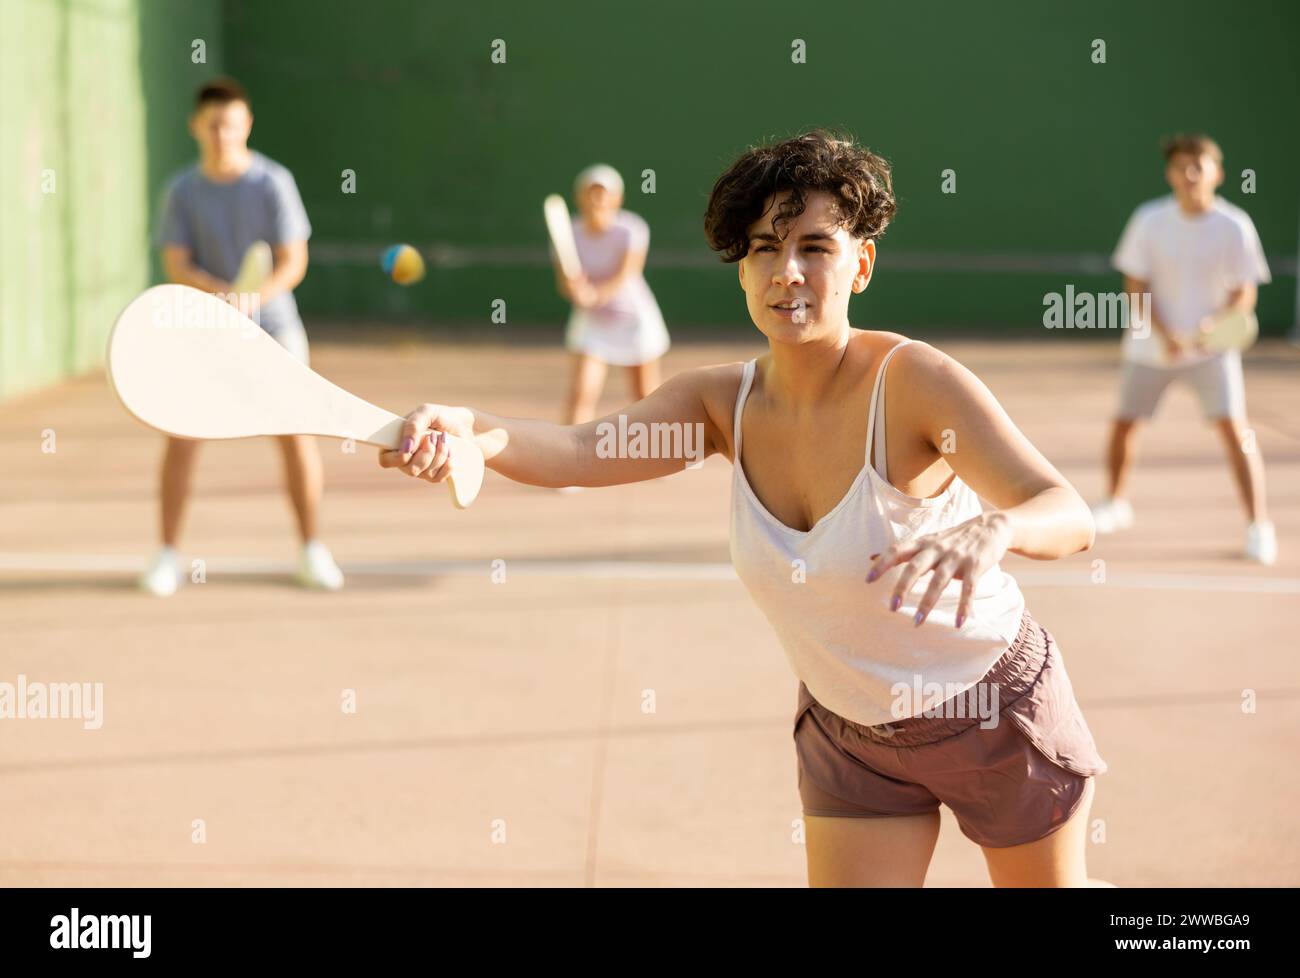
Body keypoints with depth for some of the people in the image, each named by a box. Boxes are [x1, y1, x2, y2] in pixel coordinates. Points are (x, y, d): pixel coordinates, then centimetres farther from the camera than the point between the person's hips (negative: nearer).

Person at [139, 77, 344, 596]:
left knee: (297, 434, -6)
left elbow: (293, 262, -8)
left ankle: (312, 552, 8)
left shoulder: (273, 183, -6)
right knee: (181, 436, -8)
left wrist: (255, 297, -26)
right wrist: (221, 291, -25)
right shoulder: (181, 192, -1)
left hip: (272, 324, -1)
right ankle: (167, 555, 2)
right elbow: (176, 267, -6)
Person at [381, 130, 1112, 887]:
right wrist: (473, 431, -49)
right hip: (849, 733, 3)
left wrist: (994, 529, -58)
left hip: (996, 709, -3)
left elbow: (1070, 515, -35)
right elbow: (580, 450, -27)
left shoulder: (913, 380, -25)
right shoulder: (725, 403, -11)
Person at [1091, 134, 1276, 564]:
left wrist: (1215, 325, -26)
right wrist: (1164, 334, -20)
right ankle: (1116, 503, 34)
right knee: (1123, 424, 7)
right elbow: (1136, 286, -7)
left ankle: (1258, 525, -9)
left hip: (1212, 348, -2)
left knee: (1233, 427, -16)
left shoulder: (1234, 226, -11)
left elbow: (1244, 293, -7)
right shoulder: (1149, 221, -8)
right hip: (1150, 346, 2)